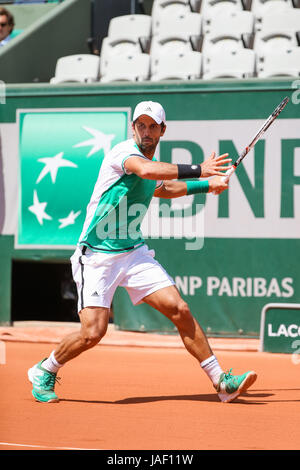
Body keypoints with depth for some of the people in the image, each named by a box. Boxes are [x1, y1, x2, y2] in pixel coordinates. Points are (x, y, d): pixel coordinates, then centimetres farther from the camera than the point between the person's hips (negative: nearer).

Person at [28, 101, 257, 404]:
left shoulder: (154, 163, 12)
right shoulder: (123, 151, -13)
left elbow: (163, 189, 38)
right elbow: (147, 171, -38)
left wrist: (207, 185, 31)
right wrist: (198, 170, -38)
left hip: (135, 253, 7)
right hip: (97, 256, -7)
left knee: (180, 310, -7)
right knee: (93, 332, -15)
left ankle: (220, 381, -1)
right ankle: (44, 372, 11)